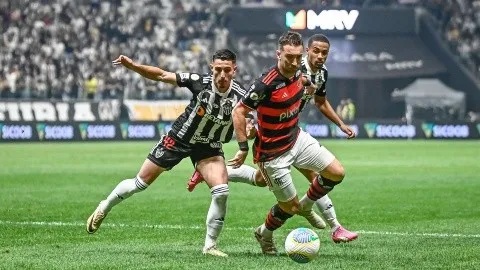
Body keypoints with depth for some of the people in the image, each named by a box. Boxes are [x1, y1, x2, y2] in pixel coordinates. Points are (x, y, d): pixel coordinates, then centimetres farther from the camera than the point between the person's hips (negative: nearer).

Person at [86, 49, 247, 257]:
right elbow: (162, 75, -17)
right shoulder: (200, 83, -24)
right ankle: (104, 208, 34)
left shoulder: (240, 96, -23)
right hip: (179, 138, -1)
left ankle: (210, 246, -2)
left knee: (221, 192, -20)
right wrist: (132, 66, -27)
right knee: (140, 183, 7)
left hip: (209, 148, 1)